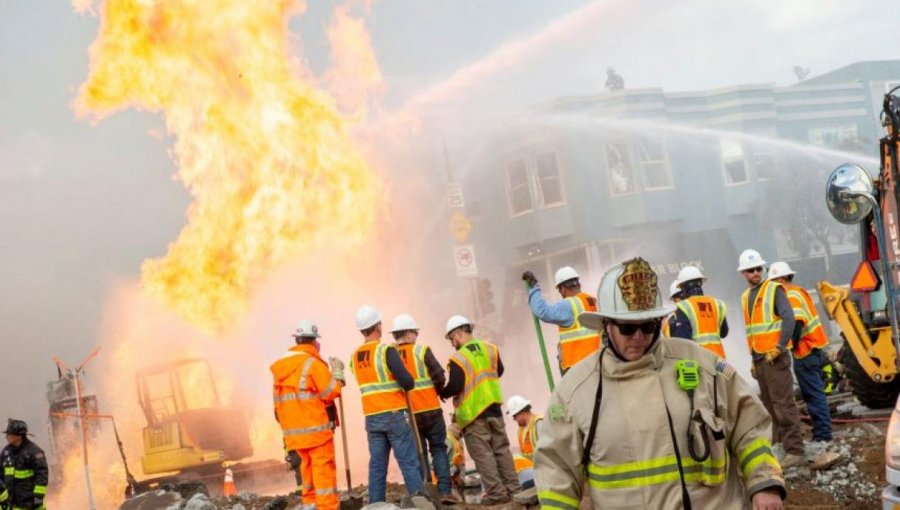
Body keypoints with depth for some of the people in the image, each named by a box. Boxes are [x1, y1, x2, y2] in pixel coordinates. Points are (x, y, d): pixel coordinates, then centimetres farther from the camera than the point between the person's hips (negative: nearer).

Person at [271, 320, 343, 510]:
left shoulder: (281, 367, 11)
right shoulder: (313, 363, -11)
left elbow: (278, 399, 16)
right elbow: (330, 392, -13)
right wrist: (337, 372, -2)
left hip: (292, 430, 7)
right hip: (316, 428, -7)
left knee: (306, 468, 15)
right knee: (324, 469, -5)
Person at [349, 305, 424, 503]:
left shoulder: (354, 358, 10)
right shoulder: (386, 350, -11)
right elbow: (408, 382, -16)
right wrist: (405, 383, 5)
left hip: (371, 418, 6)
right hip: (394, 415, -6)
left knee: (377, 466, 7)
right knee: (409, 462, -3)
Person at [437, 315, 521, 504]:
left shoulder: (459, 358, -18)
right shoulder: (490, 348, 5)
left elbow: (455, 387, -21)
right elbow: (499, 371, 18)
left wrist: (440, 392, -2)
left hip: (472, 411, -7)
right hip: (493, 407, 7)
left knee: (483, 454, -1)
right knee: (501, 449, 14)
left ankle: (496, 493, -3)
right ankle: (513, 488, 16)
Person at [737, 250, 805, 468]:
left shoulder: (774, 290, -5)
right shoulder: (746, 296, 17)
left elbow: (789, 319, -15)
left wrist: (779, 348, -18)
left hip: (775, 358, -8)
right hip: (759, 359, 8)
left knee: (783, 404, -10)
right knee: (769, 405, 10)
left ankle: (795, 451, -9)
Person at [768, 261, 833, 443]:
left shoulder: (792, 297, -14)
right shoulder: (800, 292, 17)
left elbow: (796, 325, -24)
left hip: (806, 353, -10)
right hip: (814, 349, 10)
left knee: (813, 394, -7)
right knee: (814, 393, 13)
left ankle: (822, 434, -5)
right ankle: (822, 432, 18)